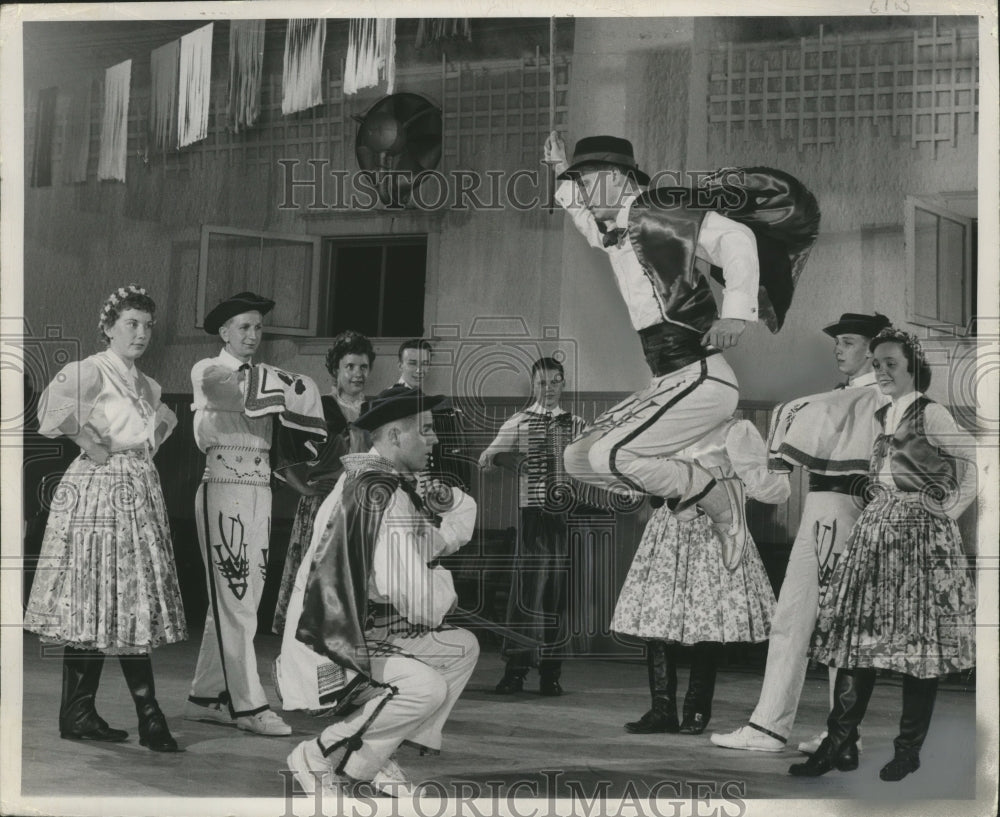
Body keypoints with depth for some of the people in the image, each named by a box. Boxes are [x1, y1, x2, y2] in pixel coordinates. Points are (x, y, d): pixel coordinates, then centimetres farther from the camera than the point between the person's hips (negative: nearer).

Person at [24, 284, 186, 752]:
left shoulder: (144, 383, 17)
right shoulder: (91, 370, -8)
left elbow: (163, 417, 37)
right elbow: (53, 406, -26)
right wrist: (91, 444, -19)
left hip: (139, 497, 8)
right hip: (99, 494, -8)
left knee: (135, 606, 7)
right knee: (93, 606, -6)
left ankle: (148, 715, 8)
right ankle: (76, 715, 0)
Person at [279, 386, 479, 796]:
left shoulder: (366, 480, 10)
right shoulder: (381, 492, -21)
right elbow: (419, 601, -26)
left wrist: (442, 505, -4)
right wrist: (443, 584, -4)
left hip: (360, 634, 11)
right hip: (325, 651, -11)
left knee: (462, 648, 10)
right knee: (427, 687, -28)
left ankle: (377, 756, 9)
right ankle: (320, 757, -8)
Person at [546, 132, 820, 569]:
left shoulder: (654, 218, -11)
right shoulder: (616, 230, 15)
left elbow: (735, 237, -26)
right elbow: (590, 222, 41)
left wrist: (736, 312, -35)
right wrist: (562, 171, 33)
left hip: (701, 380, -9)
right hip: (669, 384, 9)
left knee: (610, 455, -22)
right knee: (578, 458, 8)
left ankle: (719, 499, -4)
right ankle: (690, 485, 11)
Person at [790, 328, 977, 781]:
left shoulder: (931, 414, -7)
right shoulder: (880, 417, 14)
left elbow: (973, 466, -8)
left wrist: (947, 512, -5)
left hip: (922, 537, -7)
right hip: (875, 531, 7)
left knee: (917, 640, 0)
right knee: (857, 637, 1)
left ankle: (909, 750, 8)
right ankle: (836, 744, 2)